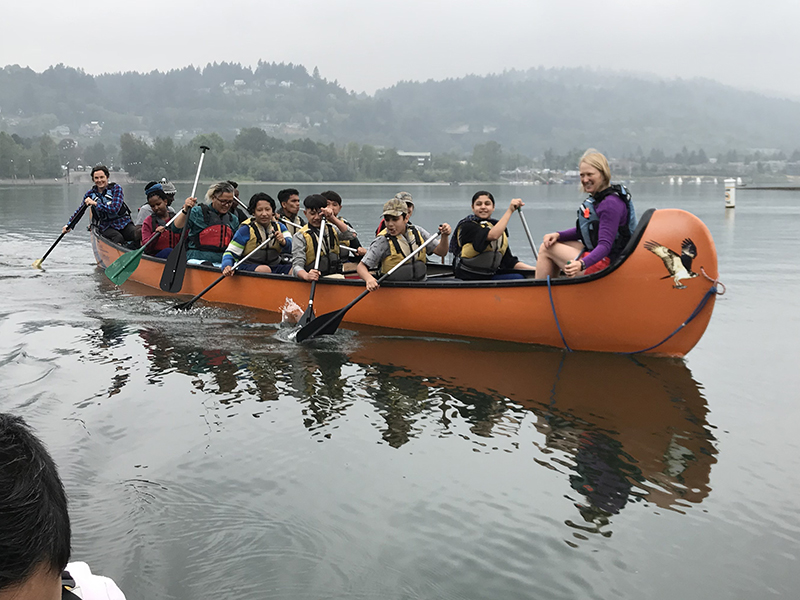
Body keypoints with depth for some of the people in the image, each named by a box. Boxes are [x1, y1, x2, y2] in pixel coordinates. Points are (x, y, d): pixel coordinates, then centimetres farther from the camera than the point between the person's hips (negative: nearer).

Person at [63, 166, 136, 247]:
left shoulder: (116, 188, -3)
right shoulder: (90, 194, 8)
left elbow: (115, 209, -16)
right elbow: (80, 211, 22)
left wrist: (95, 203, -16)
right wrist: (69, 225, 14)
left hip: (123, 223, -1)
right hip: (106, 227, 1)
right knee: (118, 238, -35)